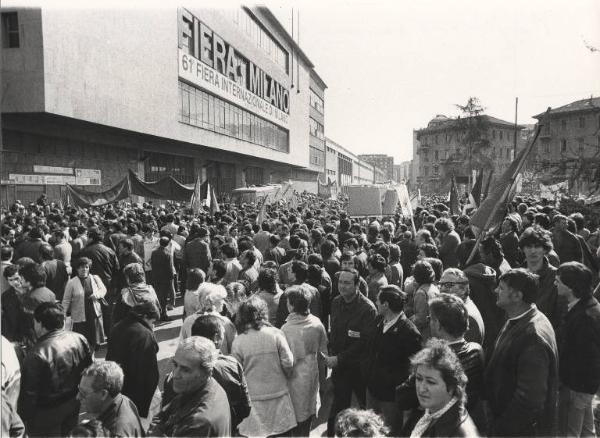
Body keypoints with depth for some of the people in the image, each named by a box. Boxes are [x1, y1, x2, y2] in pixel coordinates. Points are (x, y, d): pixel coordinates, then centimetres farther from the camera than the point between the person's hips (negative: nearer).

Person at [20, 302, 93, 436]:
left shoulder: (36, 354, -28)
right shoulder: (79, 339, -11)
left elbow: (29, 393, -21)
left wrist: (24, 417, -6)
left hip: (47, 414, -5)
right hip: (74, 405, 5)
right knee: (70, 433, 26)